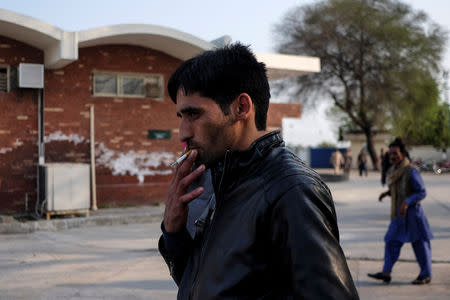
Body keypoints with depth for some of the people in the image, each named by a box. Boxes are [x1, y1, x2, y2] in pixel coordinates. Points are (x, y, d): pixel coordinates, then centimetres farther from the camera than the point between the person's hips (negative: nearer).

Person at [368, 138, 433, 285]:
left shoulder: (411, 171, -17)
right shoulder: (394, 170, 7)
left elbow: (422, 192, -17)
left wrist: (407, 202, -29)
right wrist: (388, 193, 5)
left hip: (412, 212, -7)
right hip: (398, 214, 8)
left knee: (420, 244, 4)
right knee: (392, 241, 3)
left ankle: (426, 275, 18)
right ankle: (386, 273, 5)